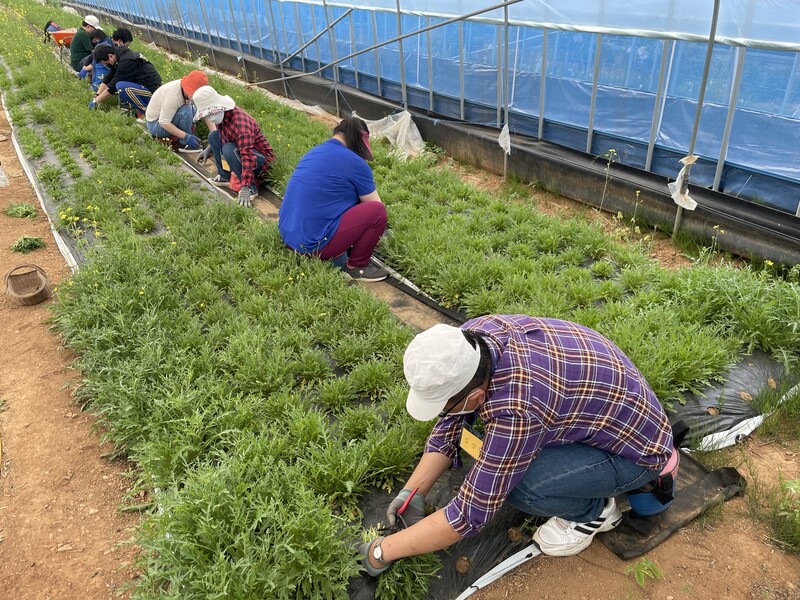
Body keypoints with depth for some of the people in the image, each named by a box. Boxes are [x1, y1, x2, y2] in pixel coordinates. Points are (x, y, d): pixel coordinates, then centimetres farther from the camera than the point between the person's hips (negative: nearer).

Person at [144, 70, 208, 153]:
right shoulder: (173, 95, -32)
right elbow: (163, 123, -32)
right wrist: (186, 136, -36)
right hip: (155, 124, -8)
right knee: (186, 111, -29)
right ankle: (185, 144, -14)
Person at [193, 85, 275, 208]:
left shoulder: (240, 122, -33)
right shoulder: (222, 115, -5)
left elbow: (247, 155, -41)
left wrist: (245, 187, -46)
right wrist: (209, 149, 13)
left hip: (261, 158, -9)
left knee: (229, 150, -33)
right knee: (213, 135, 6)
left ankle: (251, 188, -22)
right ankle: (224, 176, 8)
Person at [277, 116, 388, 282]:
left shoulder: (315, 151, 15)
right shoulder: (355, 163, -9)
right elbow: (376, 206, 1)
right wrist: (375, 232, 22)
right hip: (312, 243, -9)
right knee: (377, 211, -6)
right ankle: (356, 267, 6)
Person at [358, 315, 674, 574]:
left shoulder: (516, 411, -39)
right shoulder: (469, 339, -17)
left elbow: (471, 512, -28)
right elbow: (450, 425, -2)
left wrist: (383, 550, -17)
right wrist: (413, 491, -6)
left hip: (639, 445, -8)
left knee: (517, 485, -28)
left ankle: (594, 510, 3)